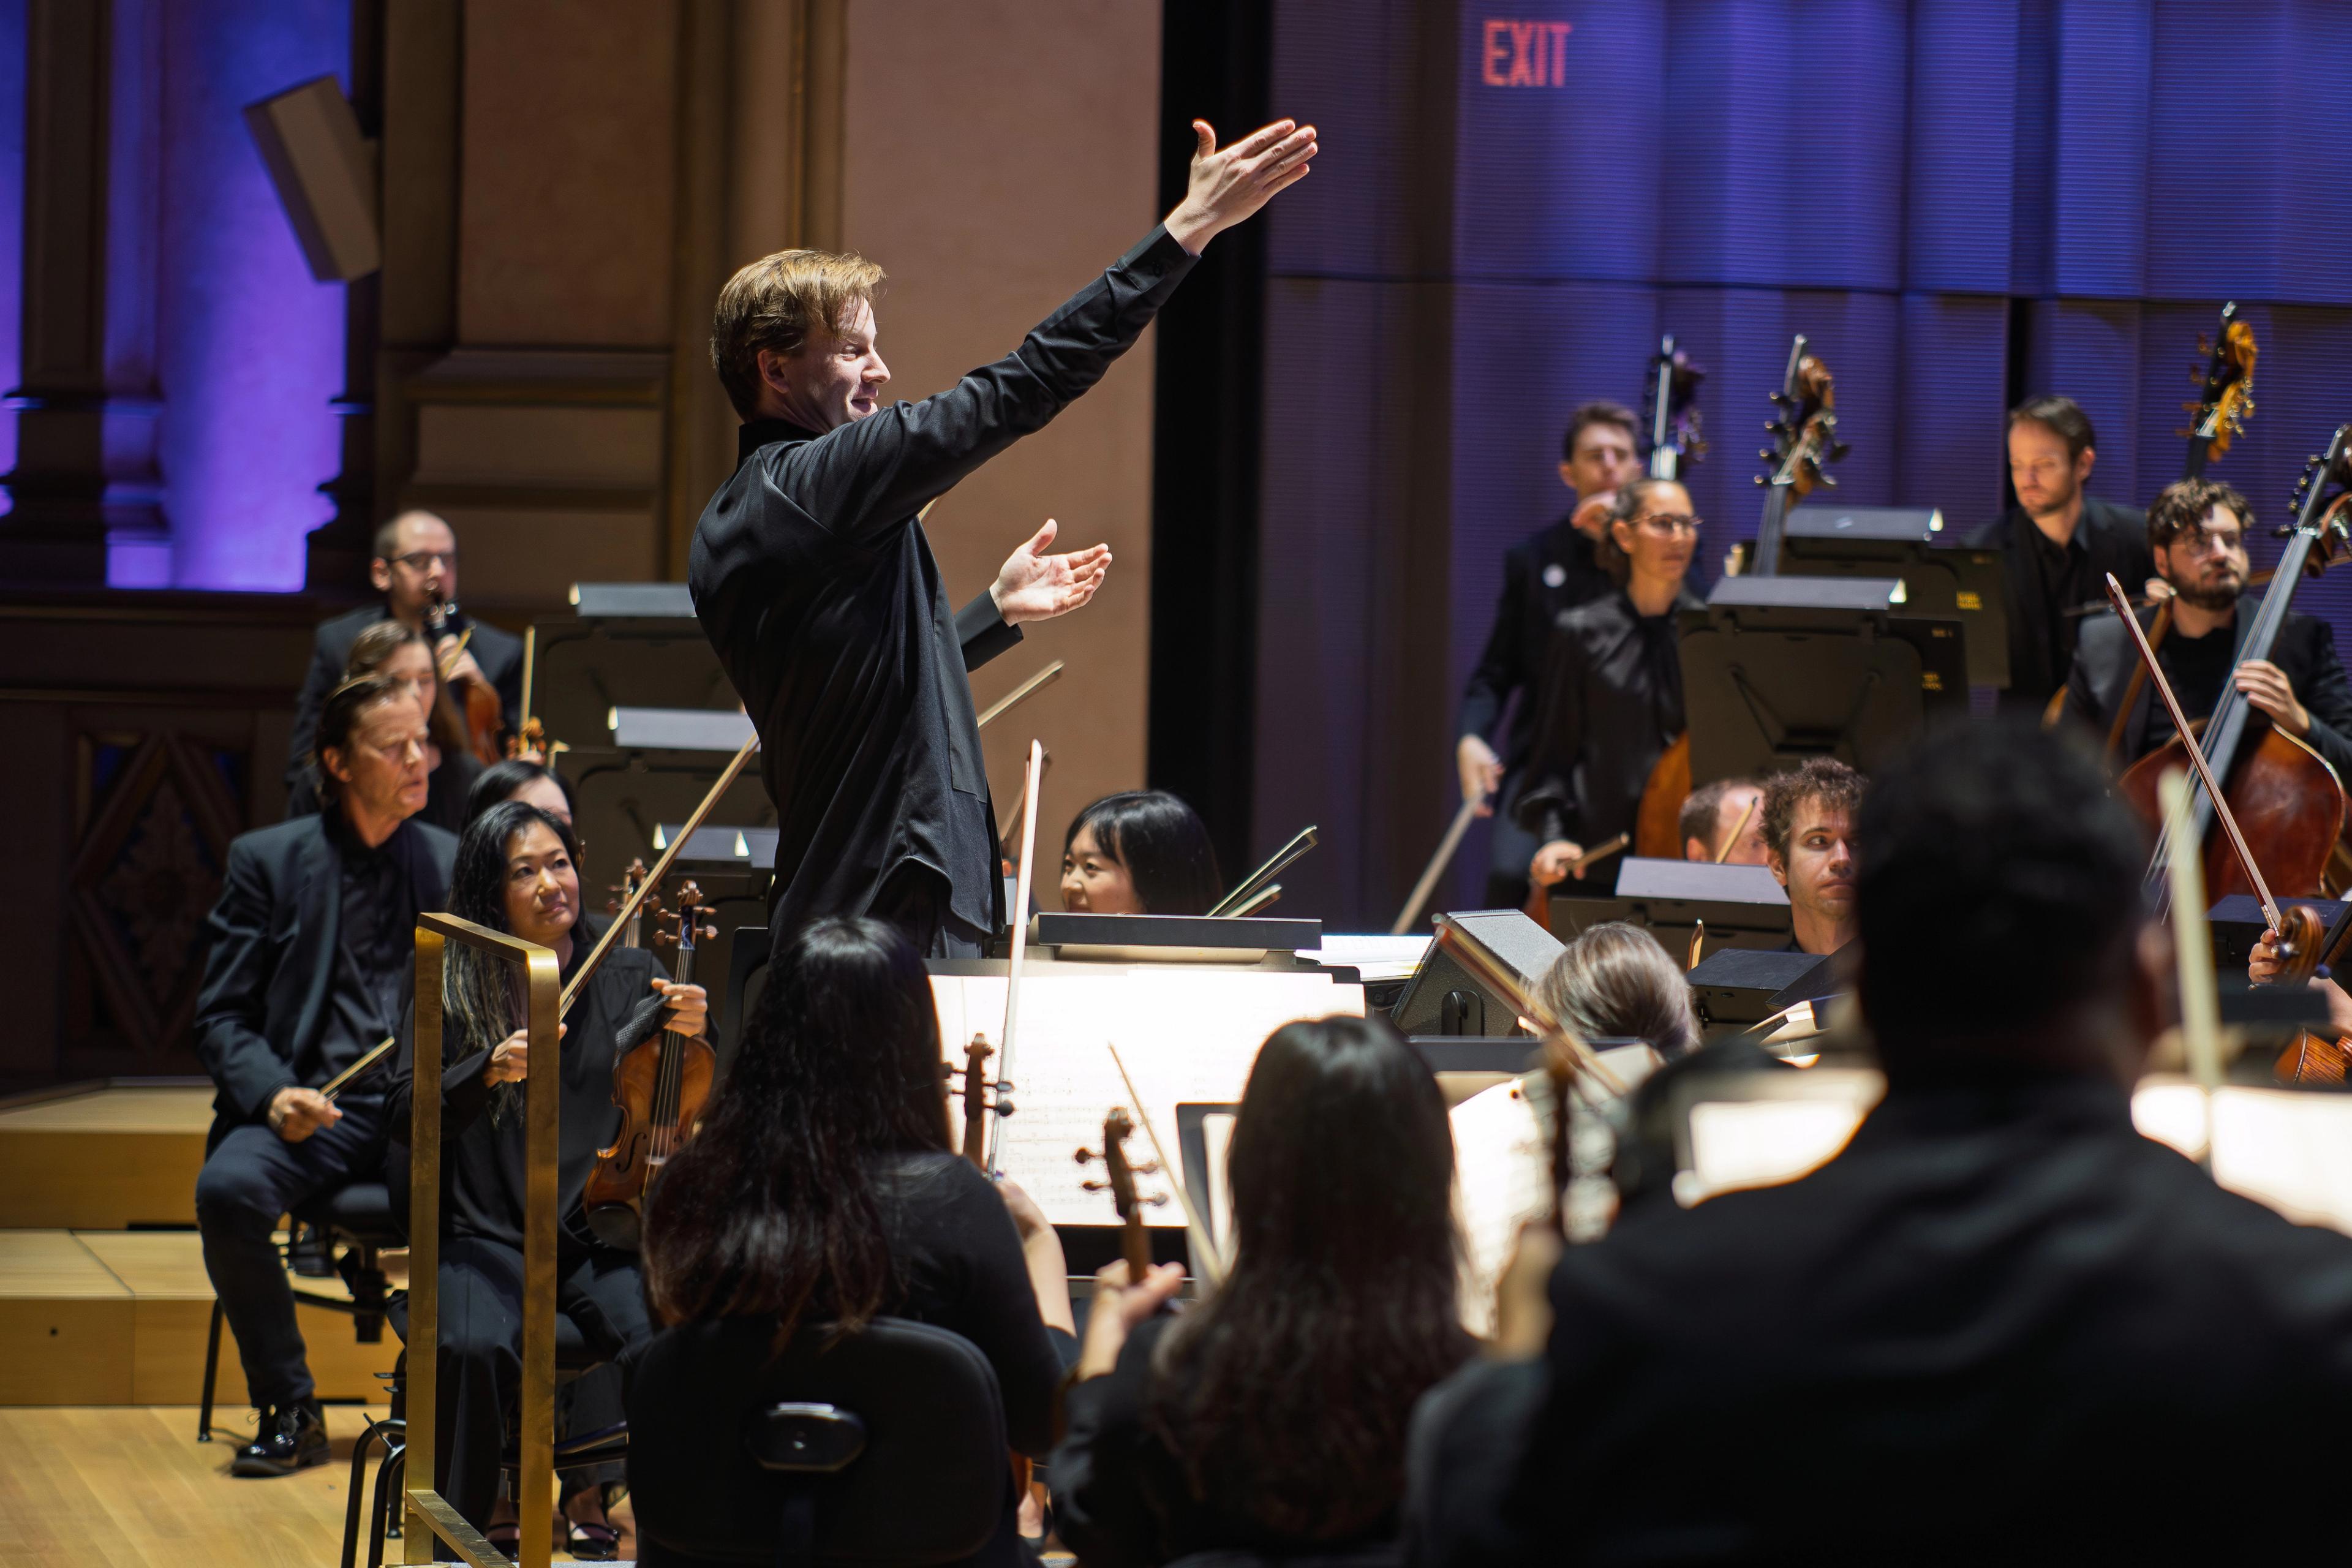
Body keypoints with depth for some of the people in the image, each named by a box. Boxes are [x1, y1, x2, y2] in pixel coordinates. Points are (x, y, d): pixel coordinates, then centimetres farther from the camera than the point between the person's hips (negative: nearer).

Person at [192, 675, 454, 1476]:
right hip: (317, 1112, 0)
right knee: (228, 1188, -33)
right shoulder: (267, 861, 8)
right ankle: (290, 1411, -13)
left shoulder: (455, 864, 15)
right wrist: (274, 1094, -15)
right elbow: (222, 1017, 5)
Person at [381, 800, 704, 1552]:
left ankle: (591, 1493, -8)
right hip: (489, 1240, -1)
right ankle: (476, 1519, -14)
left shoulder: (629, 977, 10)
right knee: (471, 1349, -32)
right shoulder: (452, 992, 6)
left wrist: (694, 1030, -20)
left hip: (601, 1236, 1)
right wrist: (489, 1069, -22)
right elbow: (405, 1119, -5)